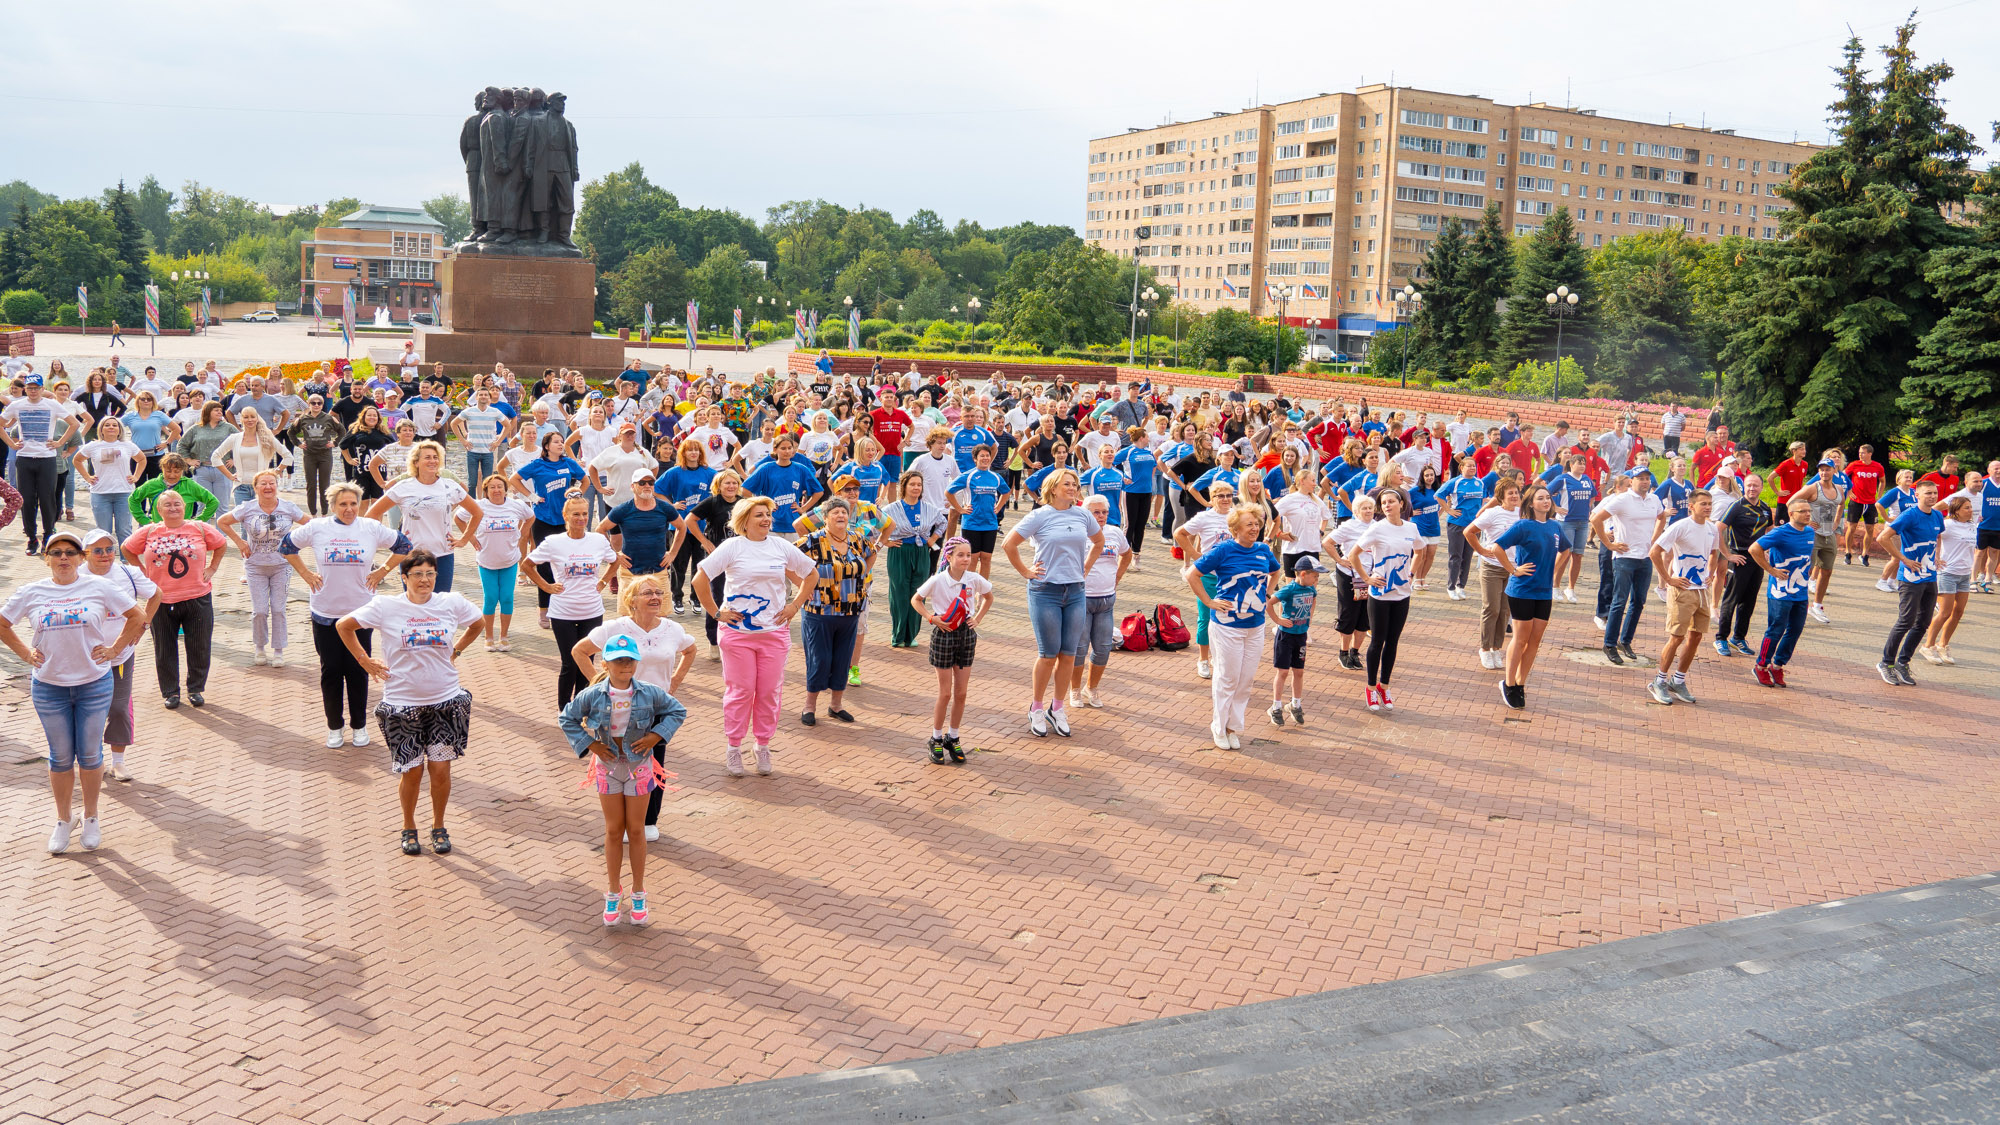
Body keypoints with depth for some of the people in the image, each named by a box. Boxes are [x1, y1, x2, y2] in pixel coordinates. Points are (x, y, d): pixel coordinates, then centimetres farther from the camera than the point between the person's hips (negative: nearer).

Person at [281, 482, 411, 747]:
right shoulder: (317, 528, -2)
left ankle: (359, 725, 18)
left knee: (358, 670, 5)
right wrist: (306, 574, 4)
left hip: (360, 613, 0)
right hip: (325, 613, 0)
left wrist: (381, 572, 4)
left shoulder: (372, 528, -1)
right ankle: (334, 725, 20)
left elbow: (403, 546, 10)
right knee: (330, 670, 7)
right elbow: (287, 546, 12)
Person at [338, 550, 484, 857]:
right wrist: (366, 662, 2)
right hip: (402, 704, -1)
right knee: (412, 771, 4)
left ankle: (438, 827, 24)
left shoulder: (451, 603, -1)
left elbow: (478, 623, 19)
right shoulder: (386, 606, -7)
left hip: (446, 701, 1)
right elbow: (344, 626, 4)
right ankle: (409, 828, 28)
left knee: (441, 768, 3)